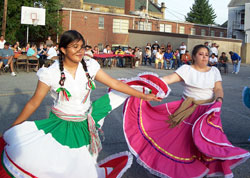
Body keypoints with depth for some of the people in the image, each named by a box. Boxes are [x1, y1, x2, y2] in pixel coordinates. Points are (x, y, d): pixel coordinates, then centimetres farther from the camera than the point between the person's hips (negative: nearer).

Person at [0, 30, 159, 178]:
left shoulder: (90, 67, -5)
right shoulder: (51, 73, -13)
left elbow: (115, 84, -2)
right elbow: (34, 103, -6)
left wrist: (144, 96, -2)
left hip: (85, 127, 2)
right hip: (61, 126, -2)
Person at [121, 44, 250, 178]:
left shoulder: (214, 71, 5)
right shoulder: (186, 69, -4)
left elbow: (218, 89, -2)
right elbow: (169, 79, -14)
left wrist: (219, 99, -24)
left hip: (208, 111, 1)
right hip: (188, 111, -1)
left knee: (209, 138, -9)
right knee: (183, 138, 3)